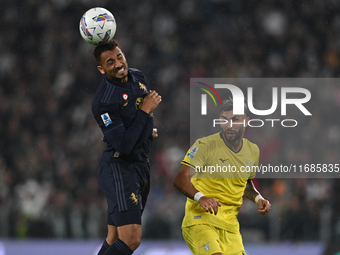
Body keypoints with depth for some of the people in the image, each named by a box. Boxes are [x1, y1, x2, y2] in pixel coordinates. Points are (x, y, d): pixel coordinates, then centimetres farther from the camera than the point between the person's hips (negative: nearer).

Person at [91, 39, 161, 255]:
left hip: (141, 167, 8)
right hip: (119, 170, -8)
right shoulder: (103, 101, -21)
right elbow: (123, 146, -24)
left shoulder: (138, 77, 6)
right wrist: (145, 112, -20)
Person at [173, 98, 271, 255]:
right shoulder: (205, 145, -9)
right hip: (199, 222, -6)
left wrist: (258, 198, 8)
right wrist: (200, 197, -35)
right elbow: (180, 180, -17)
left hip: (230, 226, 7)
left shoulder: (252, 151, 11)